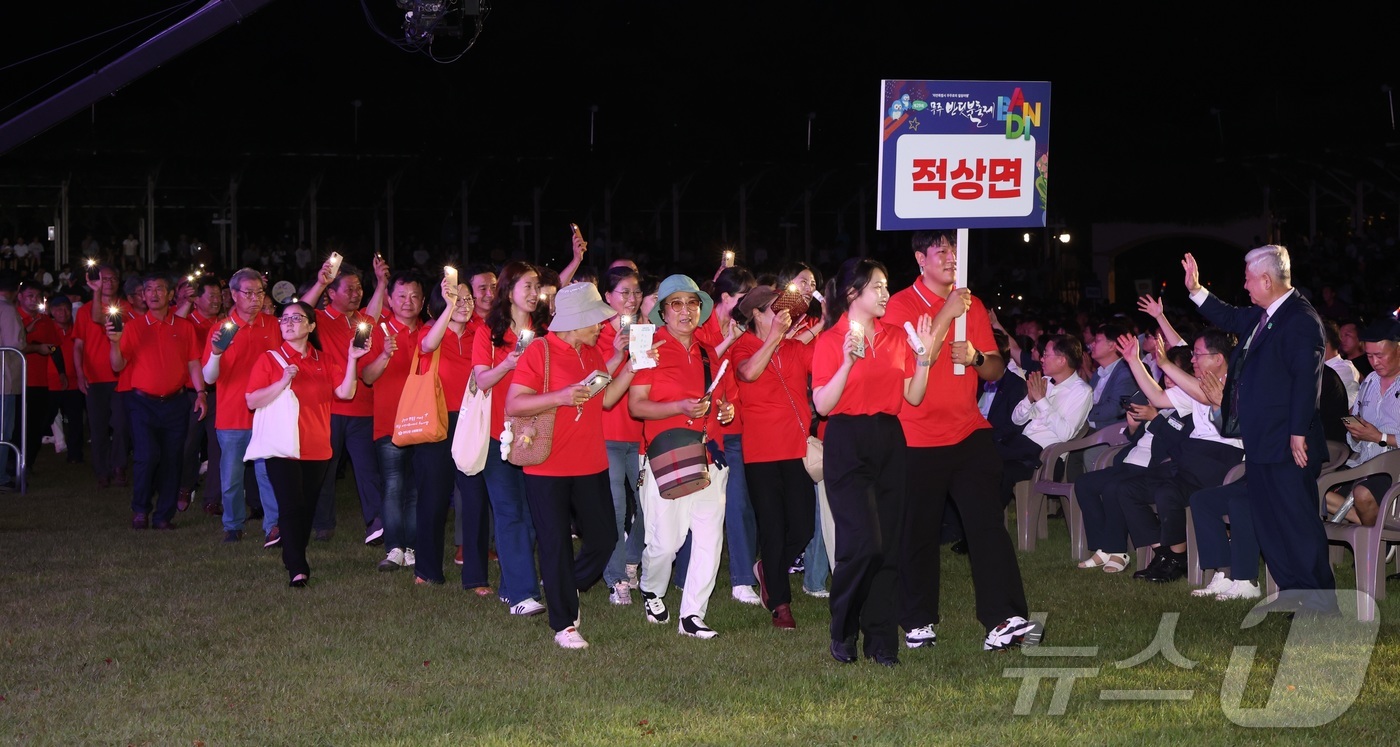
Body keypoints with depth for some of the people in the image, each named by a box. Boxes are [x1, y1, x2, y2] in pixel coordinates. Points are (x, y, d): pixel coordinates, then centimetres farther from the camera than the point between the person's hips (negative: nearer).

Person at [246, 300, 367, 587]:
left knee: (307, 508, 10)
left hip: (317, 449, 4)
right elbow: (251, 401, -8)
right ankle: (297, 570, -10)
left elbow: (345, 392, -1)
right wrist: (283, 382, -18)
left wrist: (352, 360, -11)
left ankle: (293, 557, 25)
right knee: (291, 507, -11)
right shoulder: (269, 359, 0)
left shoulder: (323, 361, 11)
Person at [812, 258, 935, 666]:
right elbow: (822, 404, -10)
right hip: (848, 444, -5)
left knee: (889, 545, 2)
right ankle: (842, 632, 5)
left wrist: (924, 355, -3)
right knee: (862, 542, -14)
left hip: (889, 441, 5)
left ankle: (881, 640, 10)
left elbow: (913, 397, 9)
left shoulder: (896, 337, 11)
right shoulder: (830, 341, -3)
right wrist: (848, 362, -20)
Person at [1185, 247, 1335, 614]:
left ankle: (1320, 599, 0)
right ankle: (1292, 591, 22)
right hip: (1261, 443, 10)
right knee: (1268, 518, 14)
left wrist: (1299, 433, -24)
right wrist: (1195, 290, 24)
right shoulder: (1260, 316, 12)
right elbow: (1229, 318, 33)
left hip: (1288, 445, -10)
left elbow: (1306, 379, -22)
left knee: (1297, 519, -6)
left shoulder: (1301, 320, -18)